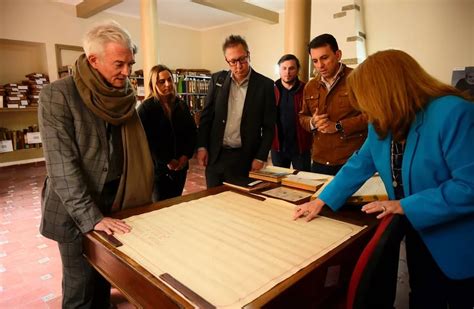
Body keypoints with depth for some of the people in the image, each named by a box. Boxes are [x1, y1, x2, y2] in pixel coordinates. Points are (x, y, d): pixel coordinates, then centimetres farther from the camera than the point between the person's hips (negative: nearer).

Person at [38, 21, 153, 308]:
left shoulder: (124, 95, 3)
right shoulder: (58, 95, -15)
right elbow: (61, 165, -20)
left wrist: (141, 193, 6)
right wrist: (92, 217, -25)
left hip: (117, 201, 5)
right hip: (76, 212, -5)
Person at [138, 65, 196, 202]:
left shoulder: (181, 105, 7)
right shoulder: (145, 108, -8)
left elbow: (191, 131, 8)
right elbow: (146, 140, -14)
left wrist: (186, 155, -5)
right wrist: (167, 161, -15)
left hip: (180, 167, 4)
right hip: (157, 168, -4)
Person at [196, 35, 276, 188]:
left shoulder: (265, 85, -4)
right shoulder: (217, 79, 3)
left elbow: (268, 127, -2)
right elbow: (206, 116, 7)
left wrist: (261, 157, -7)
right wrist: (201, 146, 2)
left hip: (244, 159, -2)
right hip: (215, 156, 3)